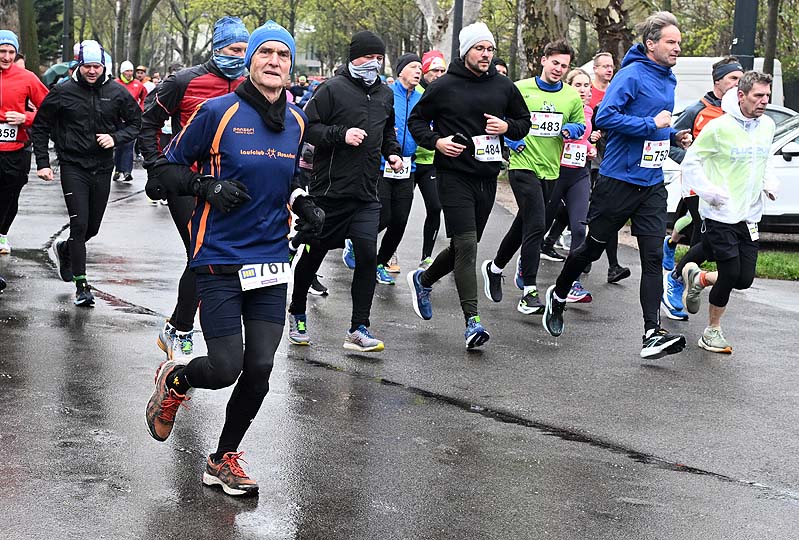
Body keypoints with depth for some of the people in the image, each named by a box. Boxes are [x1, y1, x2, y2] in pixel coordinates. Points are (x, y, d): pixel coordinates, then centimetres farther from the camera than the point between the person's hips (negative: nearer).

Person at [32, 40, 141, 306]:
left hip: (103, 169, 3)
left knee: (93, 227, 12)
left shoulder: (117, 93, 0)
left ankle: (64, 250, 44)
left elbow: (135, 121, 11)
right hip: (73, 167, -3)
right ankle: (81, 285, -6)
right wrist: (42, 162, -1)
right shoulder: (63, 92, -4)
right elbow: (40, 127, 4)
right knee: (79, 223, -12)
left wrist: (116, 138, -8)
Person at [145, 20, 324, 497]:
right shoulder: (219, 112, -9)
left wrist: (300, 200, 5)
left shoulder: (297, 121, 8)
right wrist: (207, 187, -18)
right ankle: (174, 379, 28)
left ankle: (224, 459, 22)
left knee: (259, 369, 0)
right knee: (225, 369, -8)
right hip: (220, 262, -5)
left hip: (272, 263, 5)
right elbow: (168, 168, -2)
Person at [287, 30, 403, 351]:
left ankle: (358, 329, -3)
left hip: (366, 194, 5)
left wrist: (393, 153, 13)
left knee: (367, 255, -8)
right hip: (330, 189, -4)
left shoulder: (385, 95, 14)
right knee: (314, 253, 9)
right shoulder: (333, 89, -8)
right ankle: (297, 312, 31)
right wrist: (341, 134, -22)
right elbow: (308, 128, -11)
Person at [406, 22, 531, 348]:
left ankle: (423, 280, 40)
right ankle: (472, 320, -14)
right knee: (466, 244, -14)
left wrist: (507, 126, -3)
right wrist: (436, 141, -11)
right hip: (454, 175, -5)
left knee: (466, 245, 14)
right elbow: (416, 120, 6)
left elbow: (525, 121, 19)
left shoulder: (504, 87, 8)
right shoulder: (444, 86, -3)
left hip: (487, 177, 5)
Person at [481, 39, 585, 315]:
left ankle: (495, 267, 38)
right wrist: (510, 139, -7)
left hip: (552, 171, 5)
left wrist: (569, 129, -6)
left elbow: (581, 126, 16)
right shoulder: (521, 89, -4)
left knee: (524, 225, 15)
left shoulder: (572, 96, 7)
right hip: (524, 166, -5)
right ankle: (529, 292, -11)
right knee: (536, 225, -15)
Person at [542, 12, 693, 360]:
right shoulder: (632, 75, -14)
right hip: (619, 179, -6)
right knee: (594, 246, 9)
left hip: (652, 184, 6)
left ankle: (653, 334, -9)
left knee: (653, 256, -4)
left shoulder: (668, 80, 12)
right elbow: (605, 117, -25)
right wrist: (652, 125, -23)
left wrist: (673, 136, 8)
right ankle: (557, 296, 33)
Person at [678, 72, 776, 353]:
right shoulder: (719, 127, -14)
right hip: (720, 215, -6)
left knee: (745, 279, 2)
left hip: (749, 216, 6)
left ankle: (698, 278, 31)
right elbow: (690, 163, -7)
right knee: (731, 275, -6)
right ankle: (713, 331, 16)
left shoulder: (767, 126, 6)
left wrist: (770, 182, 5)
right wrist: (710, 191, -18)